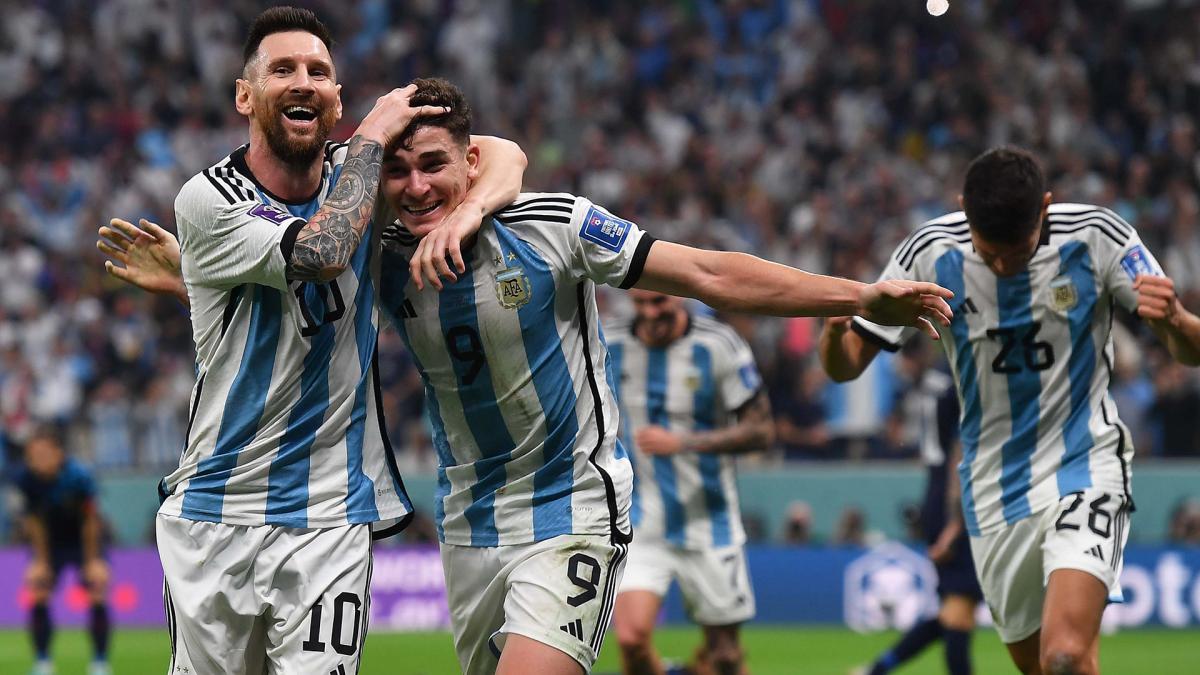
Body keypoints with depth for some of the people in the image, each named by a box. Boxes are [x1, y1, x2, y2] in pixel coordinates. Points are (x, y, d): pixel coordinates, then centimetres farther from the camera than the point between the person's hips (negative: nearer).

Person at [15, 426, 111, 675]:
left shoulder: (78, 477, -30)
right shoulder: (25, 477, -23)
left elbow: (90, 521, -20)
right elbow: (35, 521, -13)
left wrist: (93, 561, -16)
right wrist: (40, 560, -12)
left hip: (83, 540, -2)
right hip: (51, 541, 2)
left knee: (97, 594, -14)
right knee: (38, 596, -11)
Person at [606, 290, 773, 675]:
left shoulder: (718, 346, -9)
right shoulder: (609, 347, 0)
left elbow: (760, 430, -10)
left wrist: (683, 443, -21)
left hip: (706, 524, -1)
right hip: (639, 525, 1)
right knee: (632, 637, -19)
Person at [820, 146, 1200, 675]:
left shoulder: (1096, 236, -14)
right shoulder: (930, 254, -10)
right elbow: (845, 366, -5)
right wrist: (835, 329, -29)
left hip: (1085, 468, -3)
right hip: (994, 489, 3)